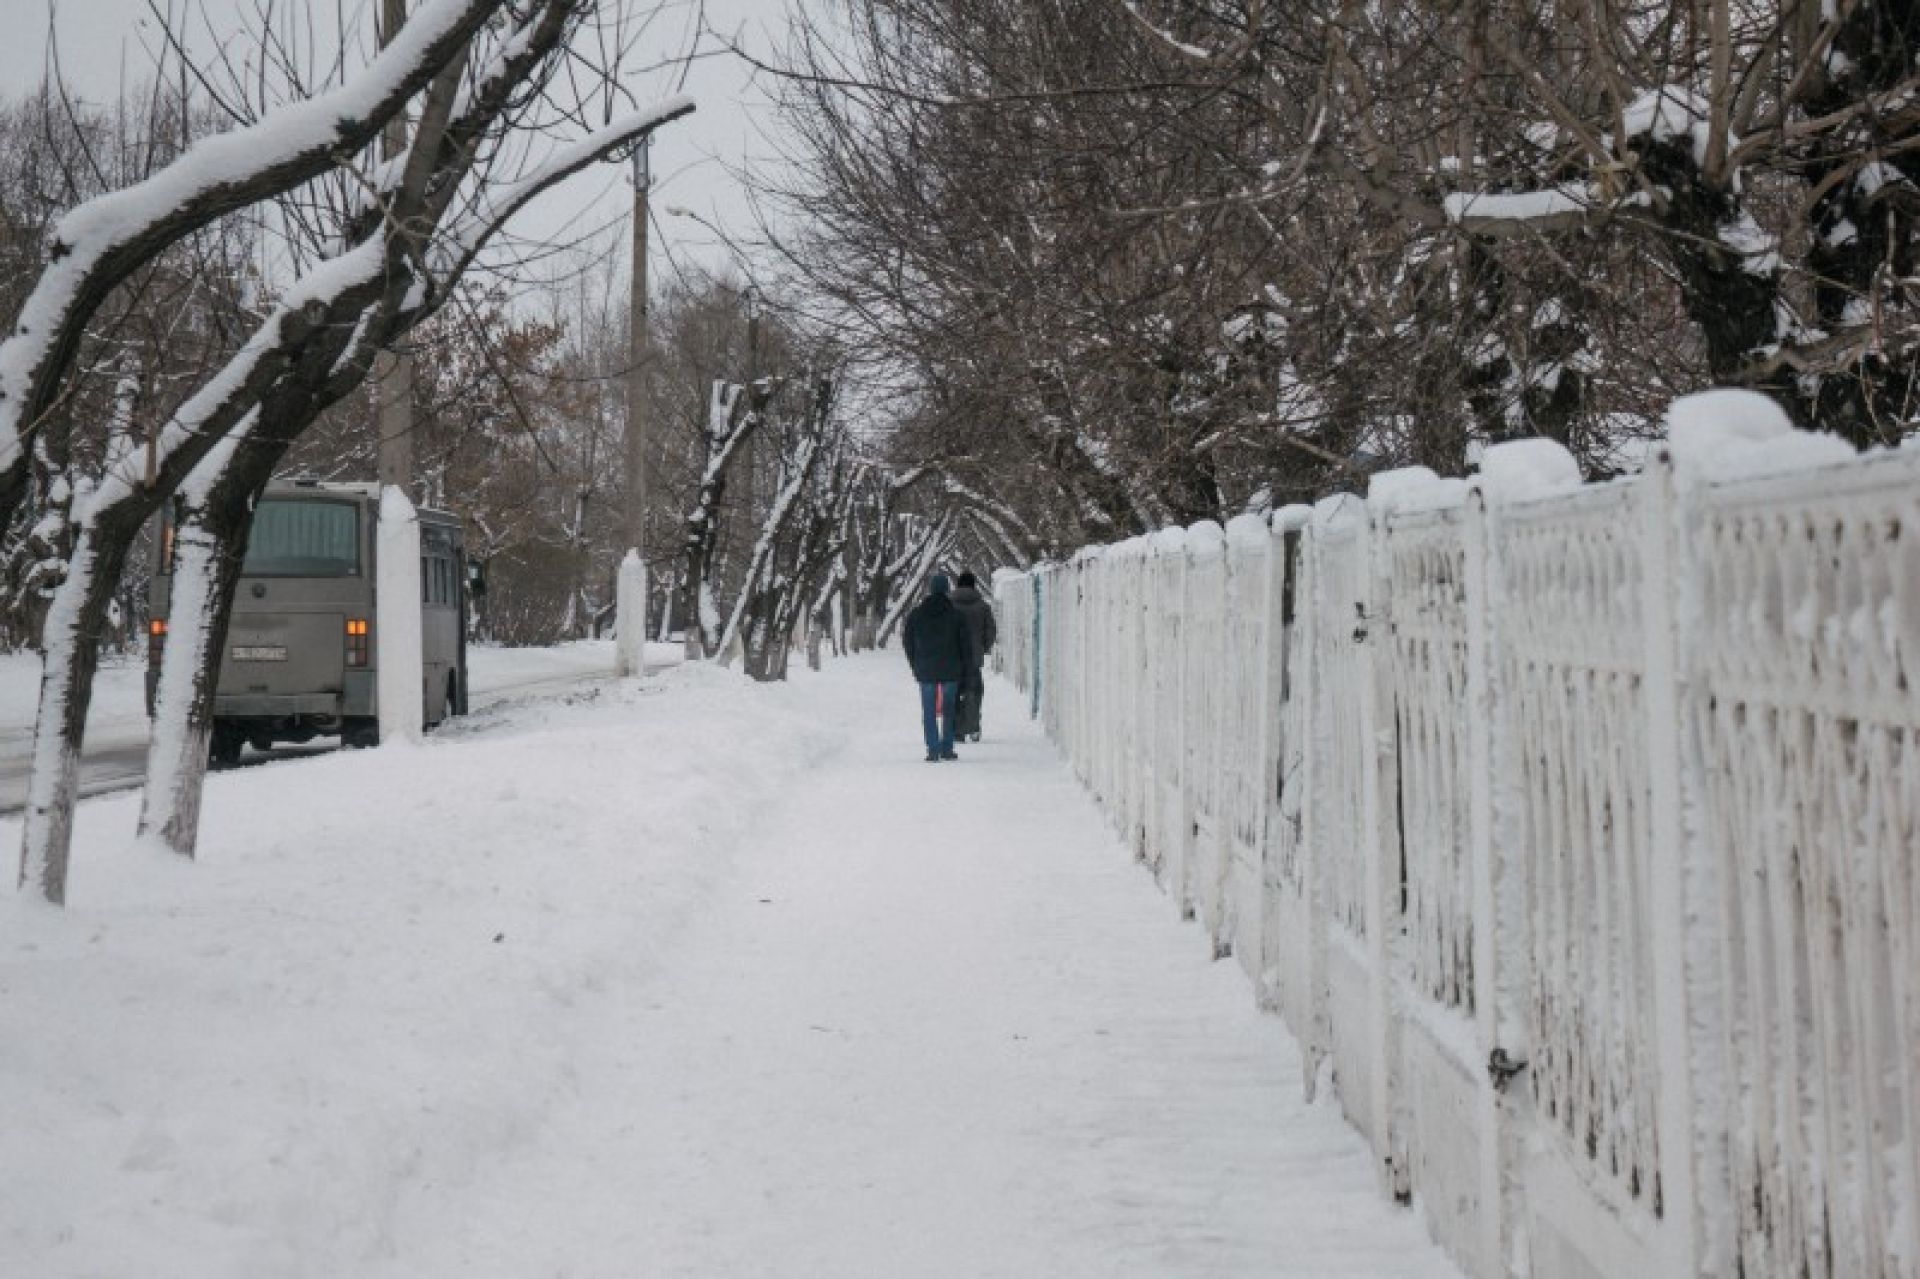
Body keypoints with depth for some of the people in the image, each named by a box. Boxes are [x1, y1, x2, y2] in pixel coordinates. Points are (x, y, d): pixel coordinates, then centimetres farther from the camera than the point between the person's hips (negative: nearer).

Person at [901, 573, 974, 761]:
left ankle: (933, 750, -4)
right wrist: (966, 667, 8)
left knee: (929, 712, 4)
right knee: (949, 710, 13)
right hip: (951, 671, 0)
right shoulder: (956, 614, -3)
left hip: (926, 670, 0)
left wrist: (915, 666, 15)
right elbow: (966, 643, -1)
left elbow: (907, 641, 6)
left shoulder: (916, 614, 0)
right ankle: (947, 749, 13)